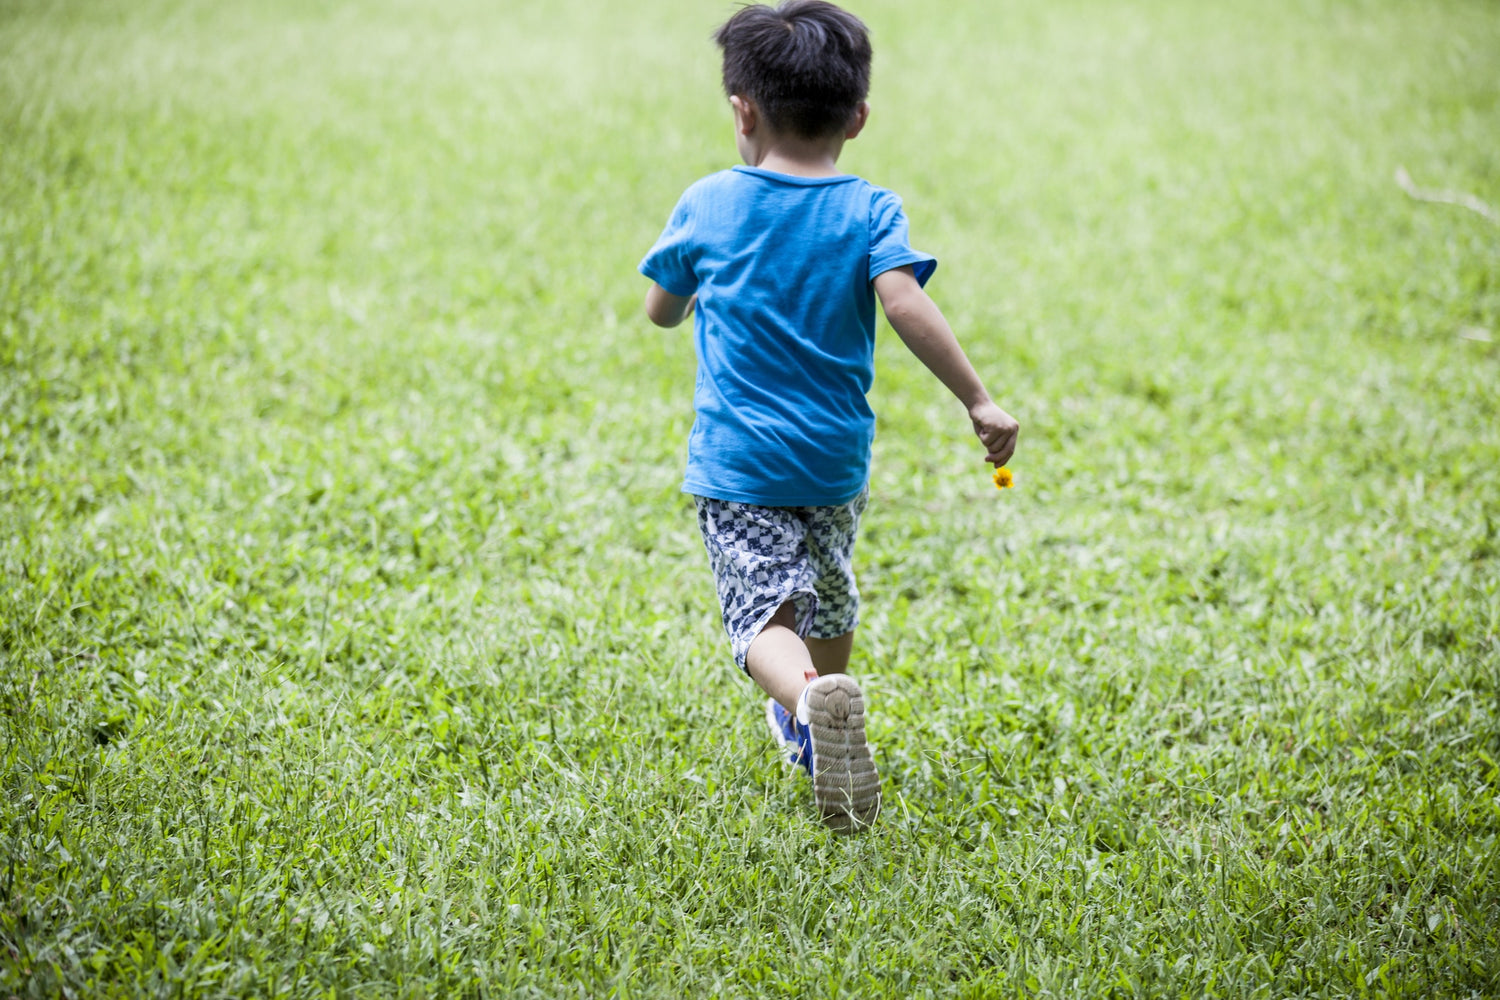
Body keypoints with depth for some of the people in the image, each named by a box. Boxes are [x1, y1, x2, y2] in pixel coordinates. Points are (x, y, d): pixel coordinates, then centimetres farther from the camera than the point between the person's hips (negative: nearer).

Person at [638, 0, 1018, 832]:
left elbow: (661, 310, 11)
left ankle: (807, 699, -43)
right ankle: (815, 716, 46)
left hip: (736, 460, -2)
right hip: (835, 456, 2)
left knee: (765, 616, -12)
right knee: (829, 601, 25)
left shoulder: (705, 206, -2)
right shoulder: (870, 212, -5)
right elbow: (905, 305, -20)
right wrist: (979, 402, -17)